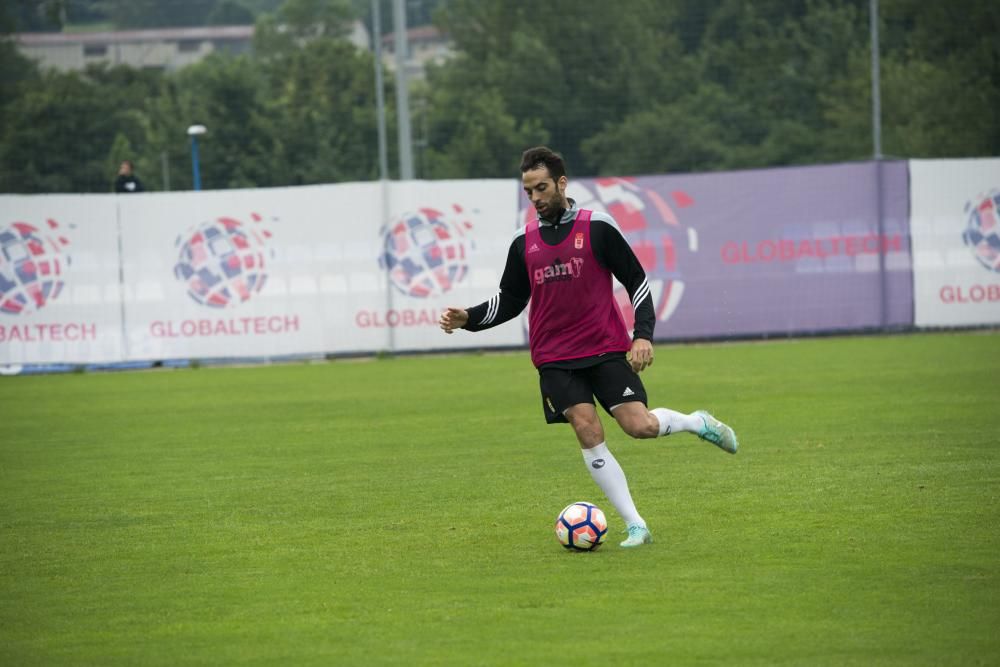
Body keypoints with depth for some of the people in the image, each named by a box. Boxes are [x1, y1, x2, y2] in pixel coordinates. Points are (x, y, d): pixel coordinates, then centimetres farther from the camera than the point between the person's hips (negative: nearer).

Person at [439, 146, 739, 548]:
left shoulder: (597, 228, -2)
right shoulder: (523, 243, 9)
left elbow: (636, 281, 2)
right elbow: (510, 301, 18)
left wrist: (643, 335, -9)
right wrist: (468, 318, 2)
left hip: (606, 349, -3)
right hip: (555, 359, 3)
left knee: (639, 425, -15)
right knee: (588, 430, -14)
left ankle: (697, 423, 19)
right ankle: (636, 526, -9)